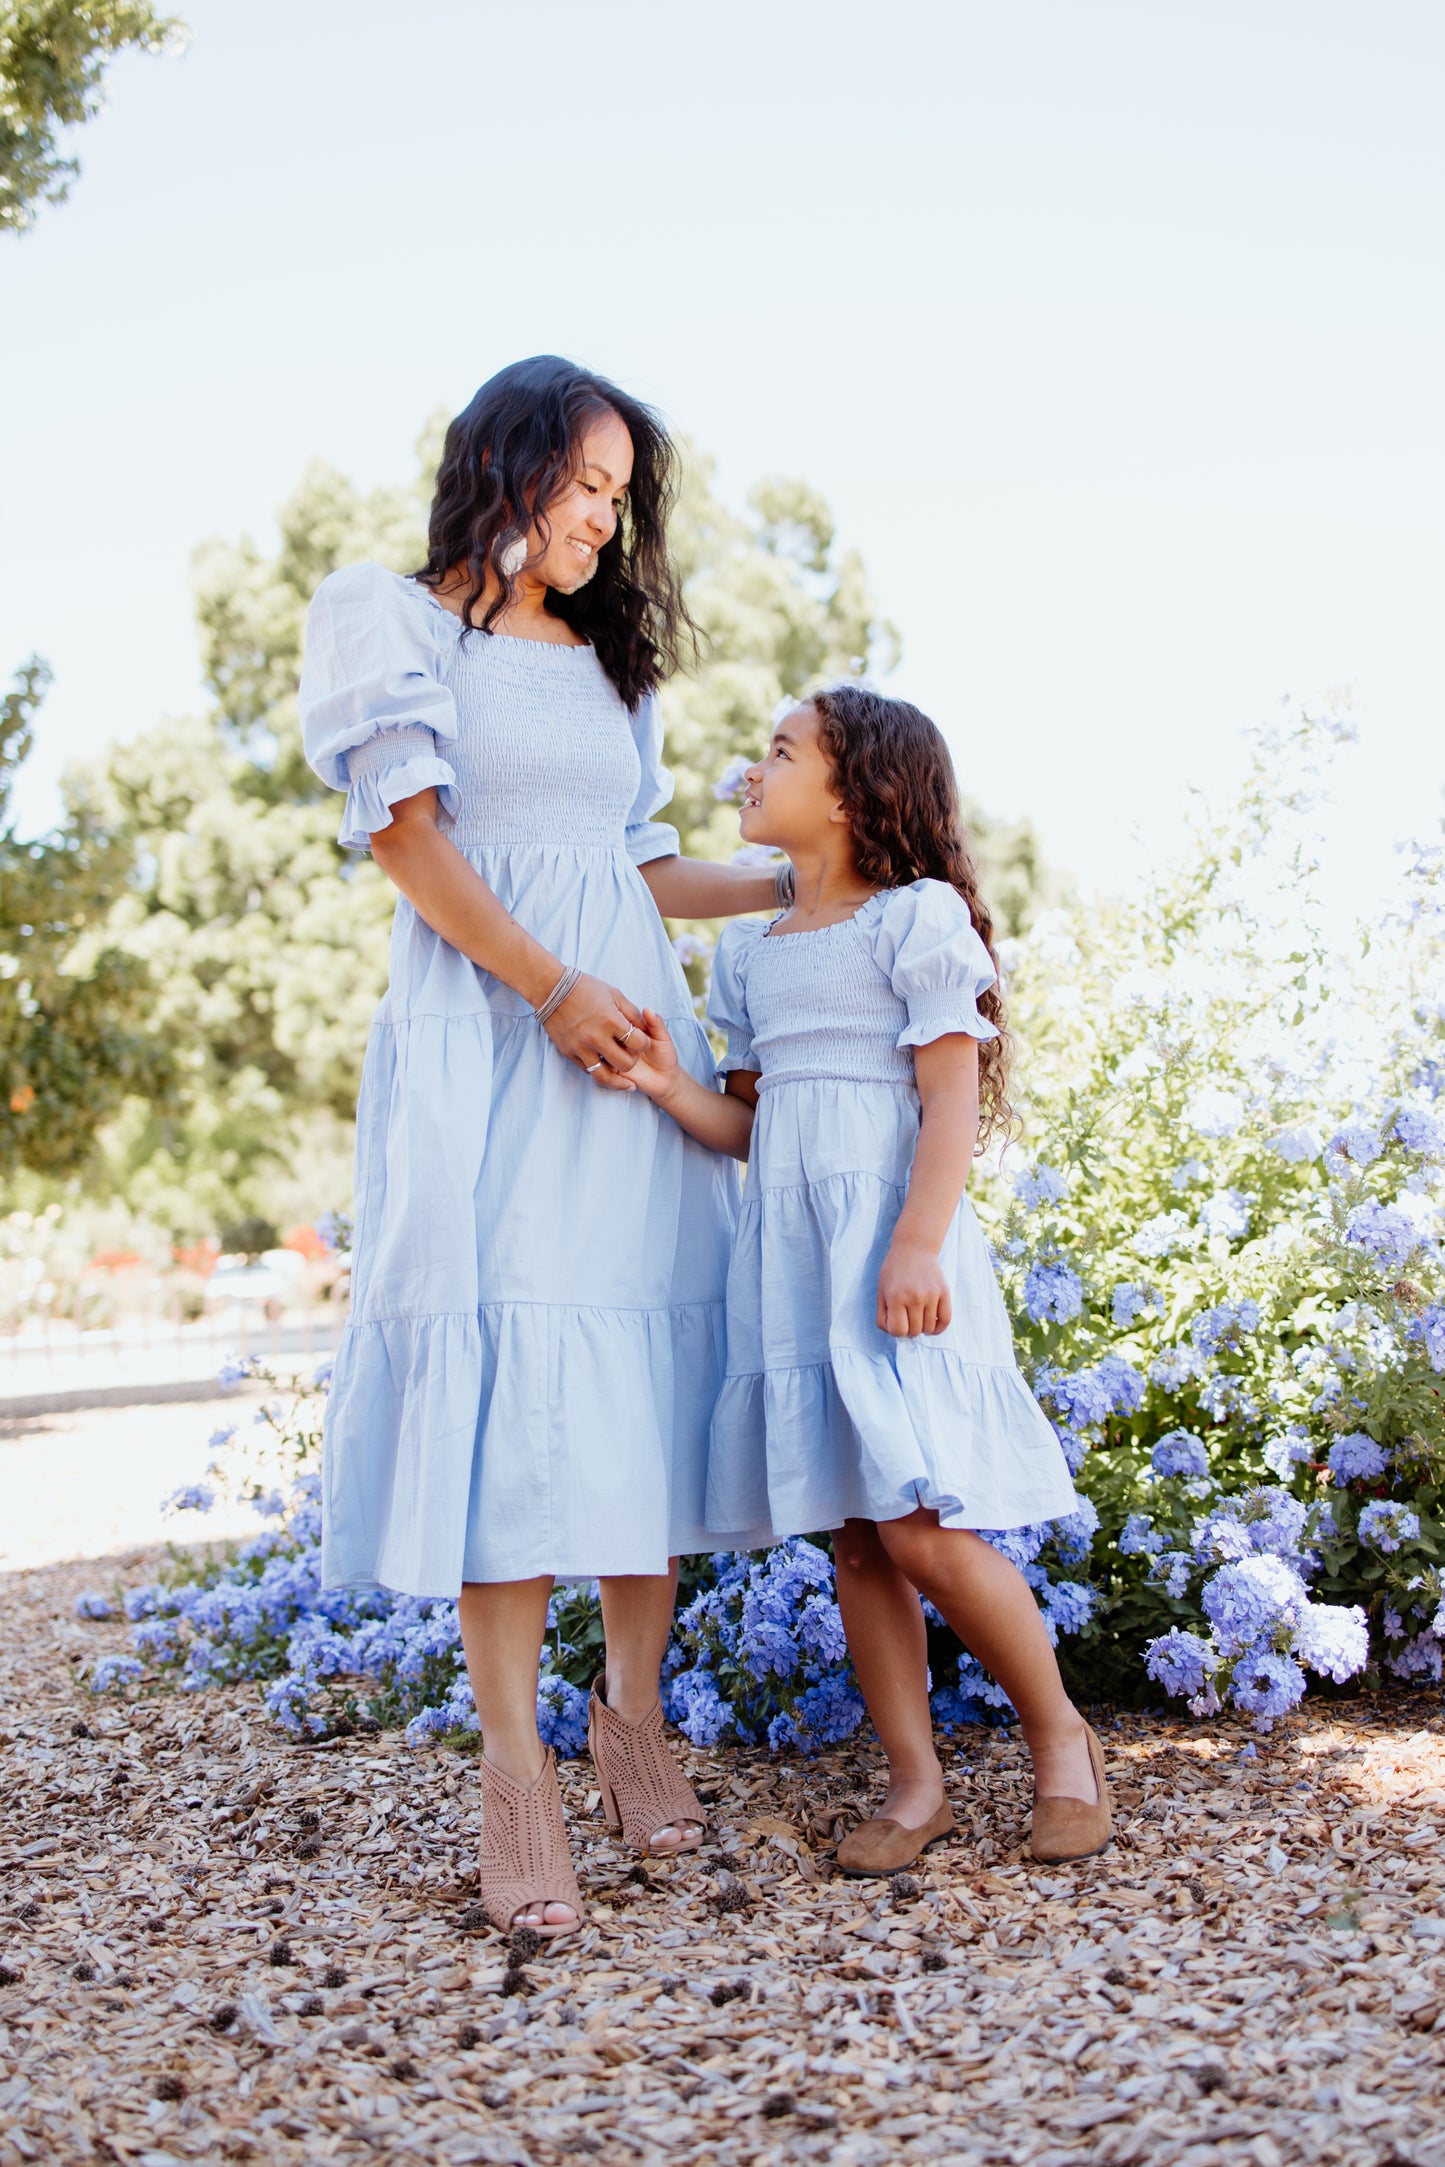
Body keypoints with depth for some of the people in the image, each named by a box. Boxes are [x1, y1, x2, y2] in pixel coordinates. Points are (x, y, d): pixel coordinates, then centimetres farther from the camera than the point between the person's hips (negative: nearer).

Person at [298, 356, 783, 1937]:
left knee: (644, 1358, -1)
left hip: (631, 1028, 6)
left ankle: (633, 1706, 9)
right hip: (483, 1029, -5)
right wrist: (553, 991, -13)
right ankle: (513, 1766, -7)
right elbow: (408, 837, -5)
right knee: (506, 1363, -11)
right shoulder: (390, 620, 5)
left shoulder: (607, 661, 21)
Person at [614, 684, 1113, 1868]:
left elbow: (952, 1100, -9)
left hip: (888, 1252, -7)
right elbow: (751, 1124, 16)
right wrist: (671, 1088, -3)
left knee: (923, 1531, -11)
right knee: (854, 1541, 7)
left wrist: (918, 1245, -19)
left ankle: (1062, 1736, 11)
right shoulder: (750, 952, 18)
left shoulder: (915, 918, -3)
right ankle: (916, 1781, 16)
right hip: (790, 1259, 7)